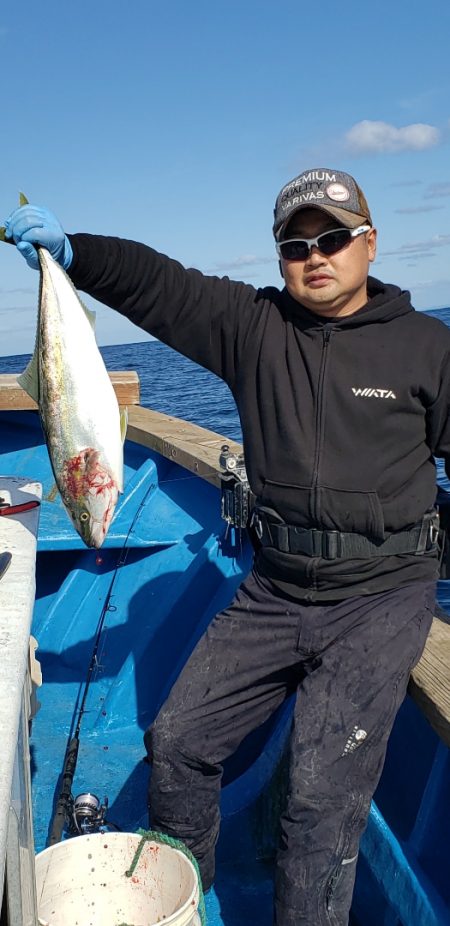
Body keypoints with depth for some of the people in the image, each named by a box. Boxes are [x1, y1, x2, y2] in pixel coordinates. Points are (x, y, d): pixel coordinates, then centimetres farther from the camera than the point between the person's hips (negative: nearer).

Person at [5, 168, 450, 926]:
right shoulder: (253, 324, 0)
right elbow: (155, 282, -10)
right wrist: (69, 252, -26)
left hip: (381, 596, -3)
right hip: (274, 591, 4)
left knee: (324, 791, -9)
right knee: (177, 738, 11)